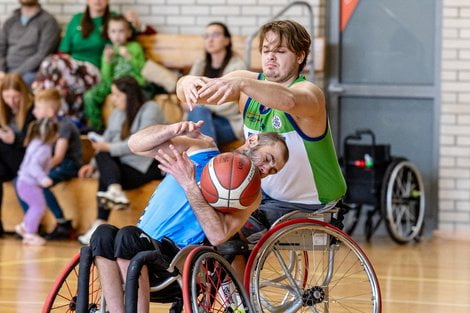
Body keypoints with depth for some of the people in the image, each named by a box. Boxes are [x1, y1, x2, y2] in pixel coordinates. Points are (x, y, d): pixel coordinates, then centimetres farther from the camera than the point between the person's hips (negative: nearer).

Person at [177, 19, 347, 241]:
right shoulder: (250, 84, -1)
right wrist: (188, 83, -37)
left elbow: (288, 101, -46)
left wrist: (240, 83, -60)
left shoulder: (309, 92, -20)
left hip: (307, 206, -7)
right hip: (265, 194, 7)